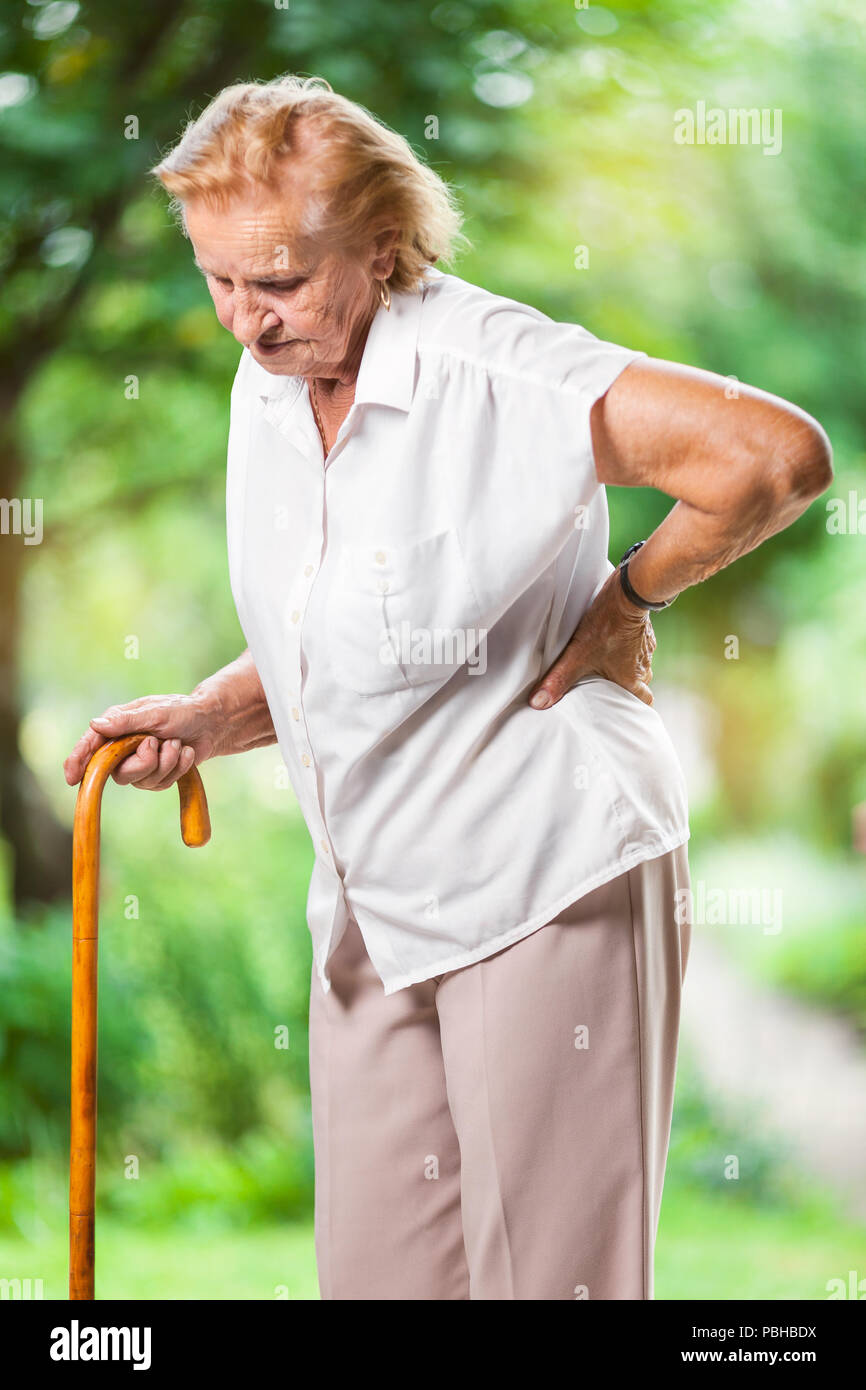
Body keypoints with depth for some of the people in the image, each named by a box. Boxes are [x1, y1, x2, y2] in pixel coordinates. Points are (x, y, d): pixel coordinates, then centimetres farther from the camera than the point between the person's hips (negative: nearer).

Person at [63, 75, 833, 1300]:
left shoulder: (494, 370, -19)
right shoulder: (267, 389, 7)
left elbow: (783, 453, -27)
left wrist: (631, 597, -14)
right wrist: (209, 718, 1)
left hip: (547, 879, -8)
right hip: (371, 909, 8)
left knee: (549, 1265, -1)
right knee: (376, 1267, 10)